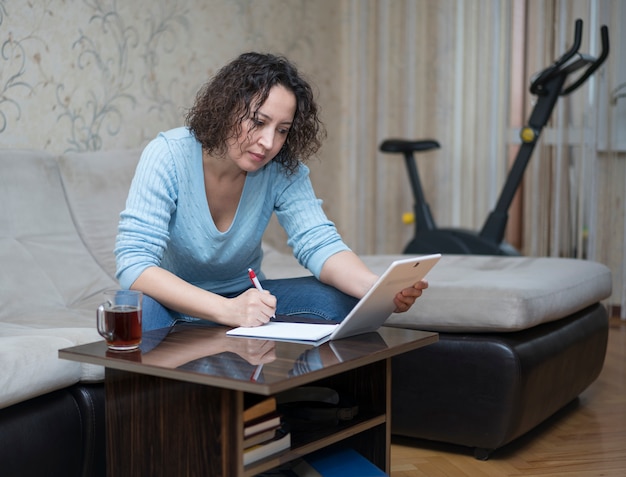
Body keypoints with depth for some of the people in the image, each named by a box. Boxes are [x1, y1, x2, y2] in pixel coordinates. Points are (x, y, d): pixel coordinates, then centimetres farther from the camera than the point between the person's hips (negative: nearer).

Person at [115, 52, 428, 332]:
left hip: (244, 296, 3)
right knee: (142, 310, -38)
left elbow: (318, 243, -19)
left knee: (341, 298, -22)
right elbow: (133, 264, -31)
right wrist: (226, 310, -45)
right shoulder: (168, 156, -23)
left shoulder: (283, 169, -12)